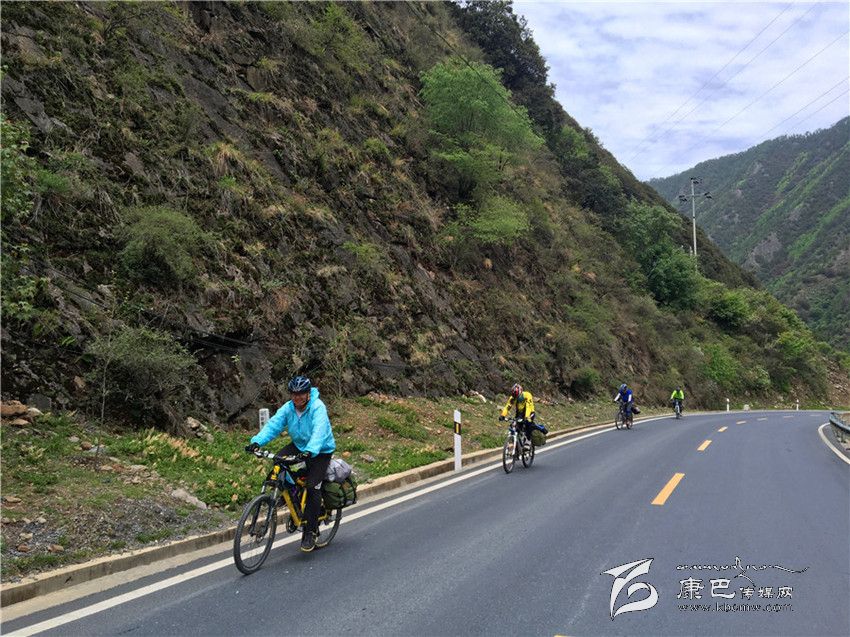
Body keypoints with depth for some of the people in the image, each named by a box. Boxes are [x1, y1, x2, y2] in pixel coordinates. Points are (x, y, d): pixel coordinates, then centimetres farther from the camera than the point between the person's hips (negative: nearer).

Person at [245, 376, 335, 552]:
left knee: (312, 487, -15)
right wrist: (257, 441, -37)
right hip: (298, 446, 5)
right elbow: (273, 424, -20)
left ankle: (310, 532, -3)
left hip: (320, 451, -5)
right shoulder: (288, 408, -9)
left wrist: (310, 451, -56)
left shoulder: (318, 407, -25)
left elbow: (319, 432, -39)